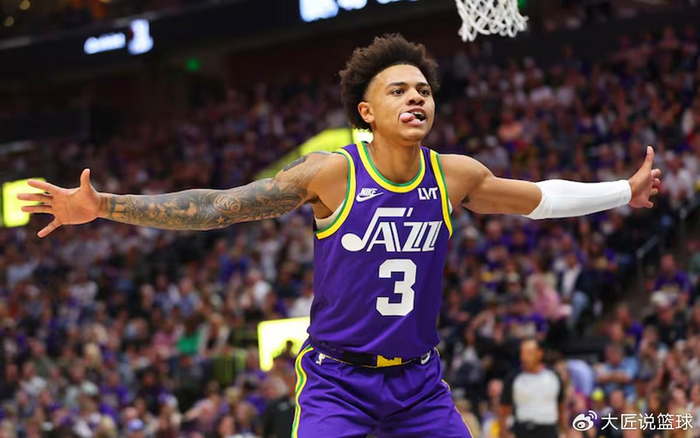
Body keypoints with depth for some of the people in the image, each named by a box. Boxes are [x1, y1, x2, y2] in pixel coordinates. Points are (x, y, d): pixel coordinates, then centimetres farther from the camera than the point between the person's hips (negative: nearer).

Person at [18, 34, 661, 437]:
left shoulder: (455, 177, 0)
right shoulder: (331, 173, -12)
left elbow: (539, 198, 19)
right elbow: (214, 207, -11)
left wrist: (626, 191, 21)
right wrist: (101, 206, -17)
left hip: (420, 382, 4)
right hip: (338, 381, -4)